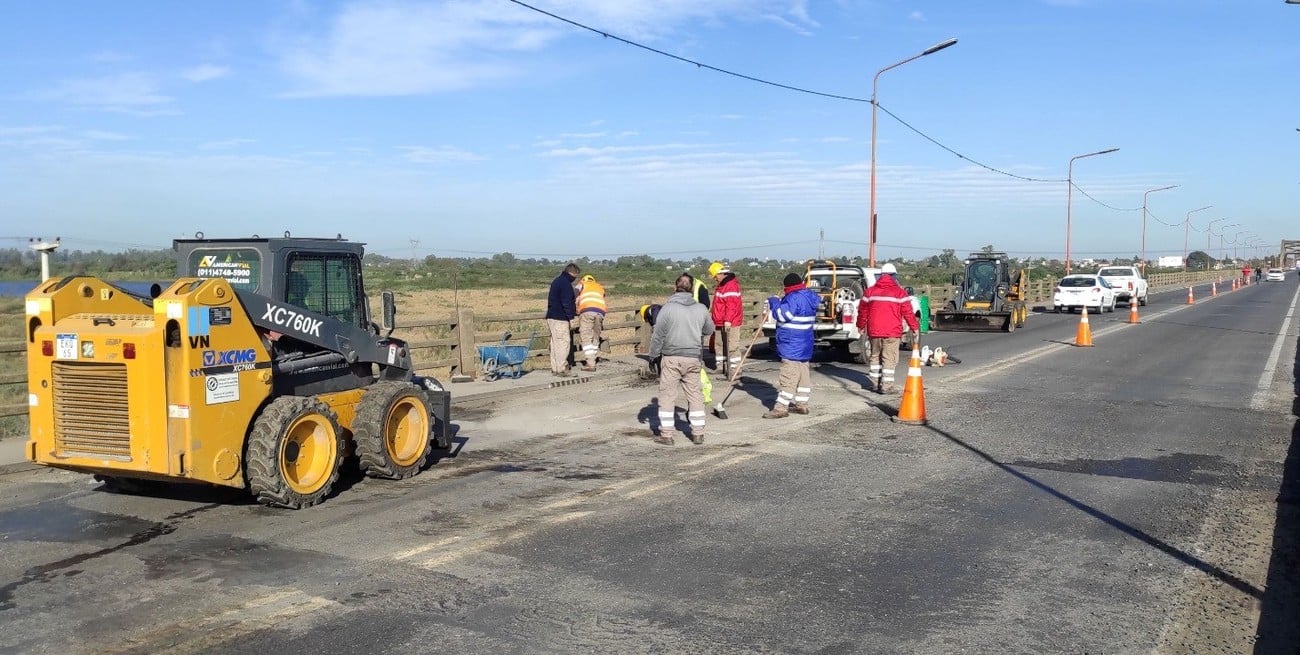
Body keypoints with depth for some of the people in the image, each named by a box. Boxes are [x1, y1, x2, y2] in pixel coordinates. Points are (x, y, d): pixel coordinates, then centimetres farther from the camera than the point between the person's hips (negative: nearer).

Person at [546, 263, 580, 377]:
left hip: (552, 316, 10)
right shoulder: (565, 284, -14)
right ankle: (561, 370, -9)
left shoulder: (557, 281, 18)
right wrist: (572, 318, -16)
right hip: (560, 319, -10)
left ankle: (554, 369, 14)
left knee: (555, 343, 11)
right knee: (563, 342, -8)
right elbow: (567, 303, -19)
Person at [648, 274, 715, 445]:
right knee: (695, 394, 12)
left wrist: (653, 355, 5)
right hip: (694, 357, 3)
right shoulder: (701, 309, 1)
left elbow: (658, 336, -7)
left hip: (671, 357, -3)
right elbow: (709, 330, 16)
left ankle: (666, 434, 4)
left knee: (667, 395, 4)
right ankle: (698, 433, 14)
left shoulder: (667, 308, -9)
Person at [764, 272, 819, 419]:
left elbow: (782, 315, -21)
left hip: (792, 346, -10)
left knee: (788, 376, -9)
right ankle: (801, 404, 23)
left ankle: (781, 408, -9)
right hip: (804, 345, 10)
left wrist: (774, 302, -7)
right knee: (803, 374, 15)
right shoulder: (809, 297, 13)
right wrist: (780, 302, 11)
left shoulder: (794, 298, -19)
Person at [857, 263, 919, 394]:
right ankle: (886, 386, -4)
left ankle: (875, 383, 21)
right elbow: (908, 312, -3)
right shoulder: (899, 292, -4)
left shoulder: (870, 291, 7)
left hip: (874, 331, 4)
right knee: (889, 359, -1)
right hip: (892, 332, -4)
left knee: (875, 356, 17)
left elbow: (862, 311, 12)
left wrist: (861, 326, 25)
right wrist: (915, 327, 8)